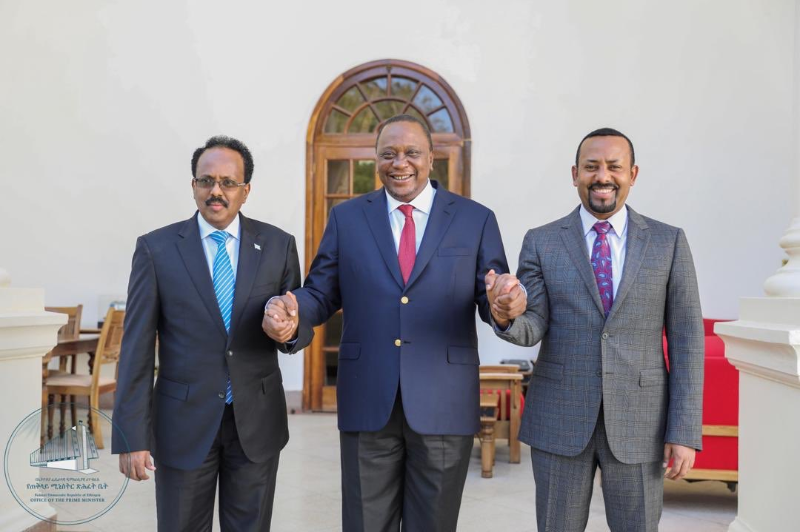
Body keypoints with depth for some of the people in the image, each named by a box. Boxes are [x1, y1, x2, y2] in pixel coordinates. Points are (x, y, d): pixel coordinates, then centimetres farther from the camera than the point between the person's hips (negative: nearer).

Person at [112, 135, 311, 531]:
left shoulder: (278, 245, -1)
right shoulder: (156, 248, -4)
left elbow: (302, 330, 5)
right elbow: (136, 348, -5)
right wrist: (132, 436, -9)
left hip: (257, 421, 1)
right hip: (183, 422, -1)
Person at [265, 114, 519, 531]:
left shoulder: (476, 220, 3)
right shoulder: (346, 218, 6)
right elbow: (321, 294, 6)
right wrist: (290, 309, -16)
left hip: (444, 405, 0)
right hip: (367, 402, 1)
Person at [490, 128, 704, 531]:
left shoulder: (668, 242, 1)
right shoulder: (541, 242, 1)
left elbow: (686, 338, 0)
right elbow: (532, 330, -5)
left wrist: (684, 431, -5)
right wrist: (505, 316, -29)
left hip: (638, 422, 0)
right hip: (559, 419, 0)